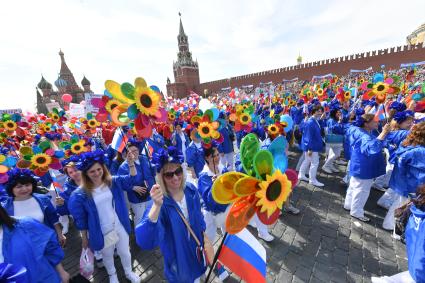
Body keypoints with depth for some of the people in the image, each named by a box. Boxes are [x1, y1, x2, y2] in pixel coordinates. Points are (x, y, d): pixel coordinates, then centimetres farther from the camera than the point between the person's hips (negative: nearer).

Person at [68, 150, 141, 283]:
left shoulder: (113, 182, -12)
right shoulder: (80, 194, -16)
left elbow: (131, 180, -15)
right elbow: (80, 218, -6)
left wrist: (131, 164, -31)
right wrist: (84, 237, 3)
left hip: (120, 226, 1)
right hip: (101, 232, -1)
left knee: (125, 252, 22)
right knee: (107, 256, 27)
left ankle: (129, 272, 51)